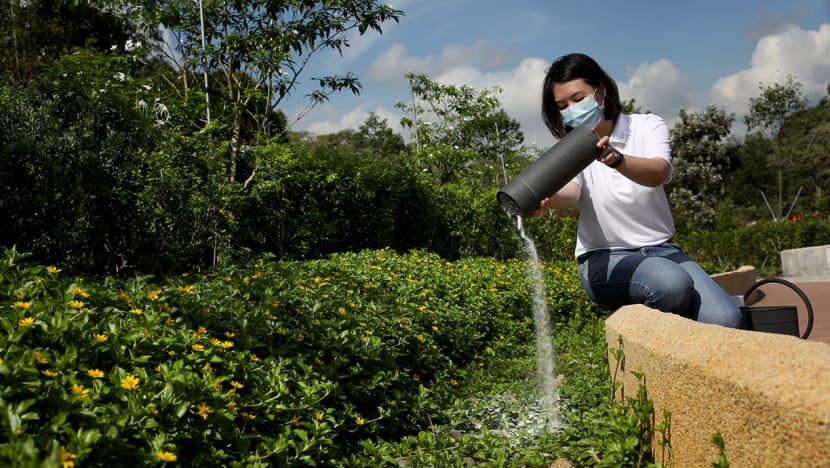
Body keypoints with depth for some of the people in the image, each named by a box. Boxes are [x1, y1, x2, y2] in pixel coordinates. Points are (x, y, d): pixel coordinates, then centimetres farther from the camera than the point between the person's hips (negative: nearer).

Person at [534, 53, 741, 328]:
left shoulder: (647, 126, 0)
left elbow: (659, 173, -23)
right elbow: (571, 192, -23)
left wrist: (616, 159, -45)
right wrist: (548, 198, -48)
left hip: (660, 250, 2)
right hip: (603, 259, -1)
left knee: (725, 320, -22)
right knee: (673, 284, -32)